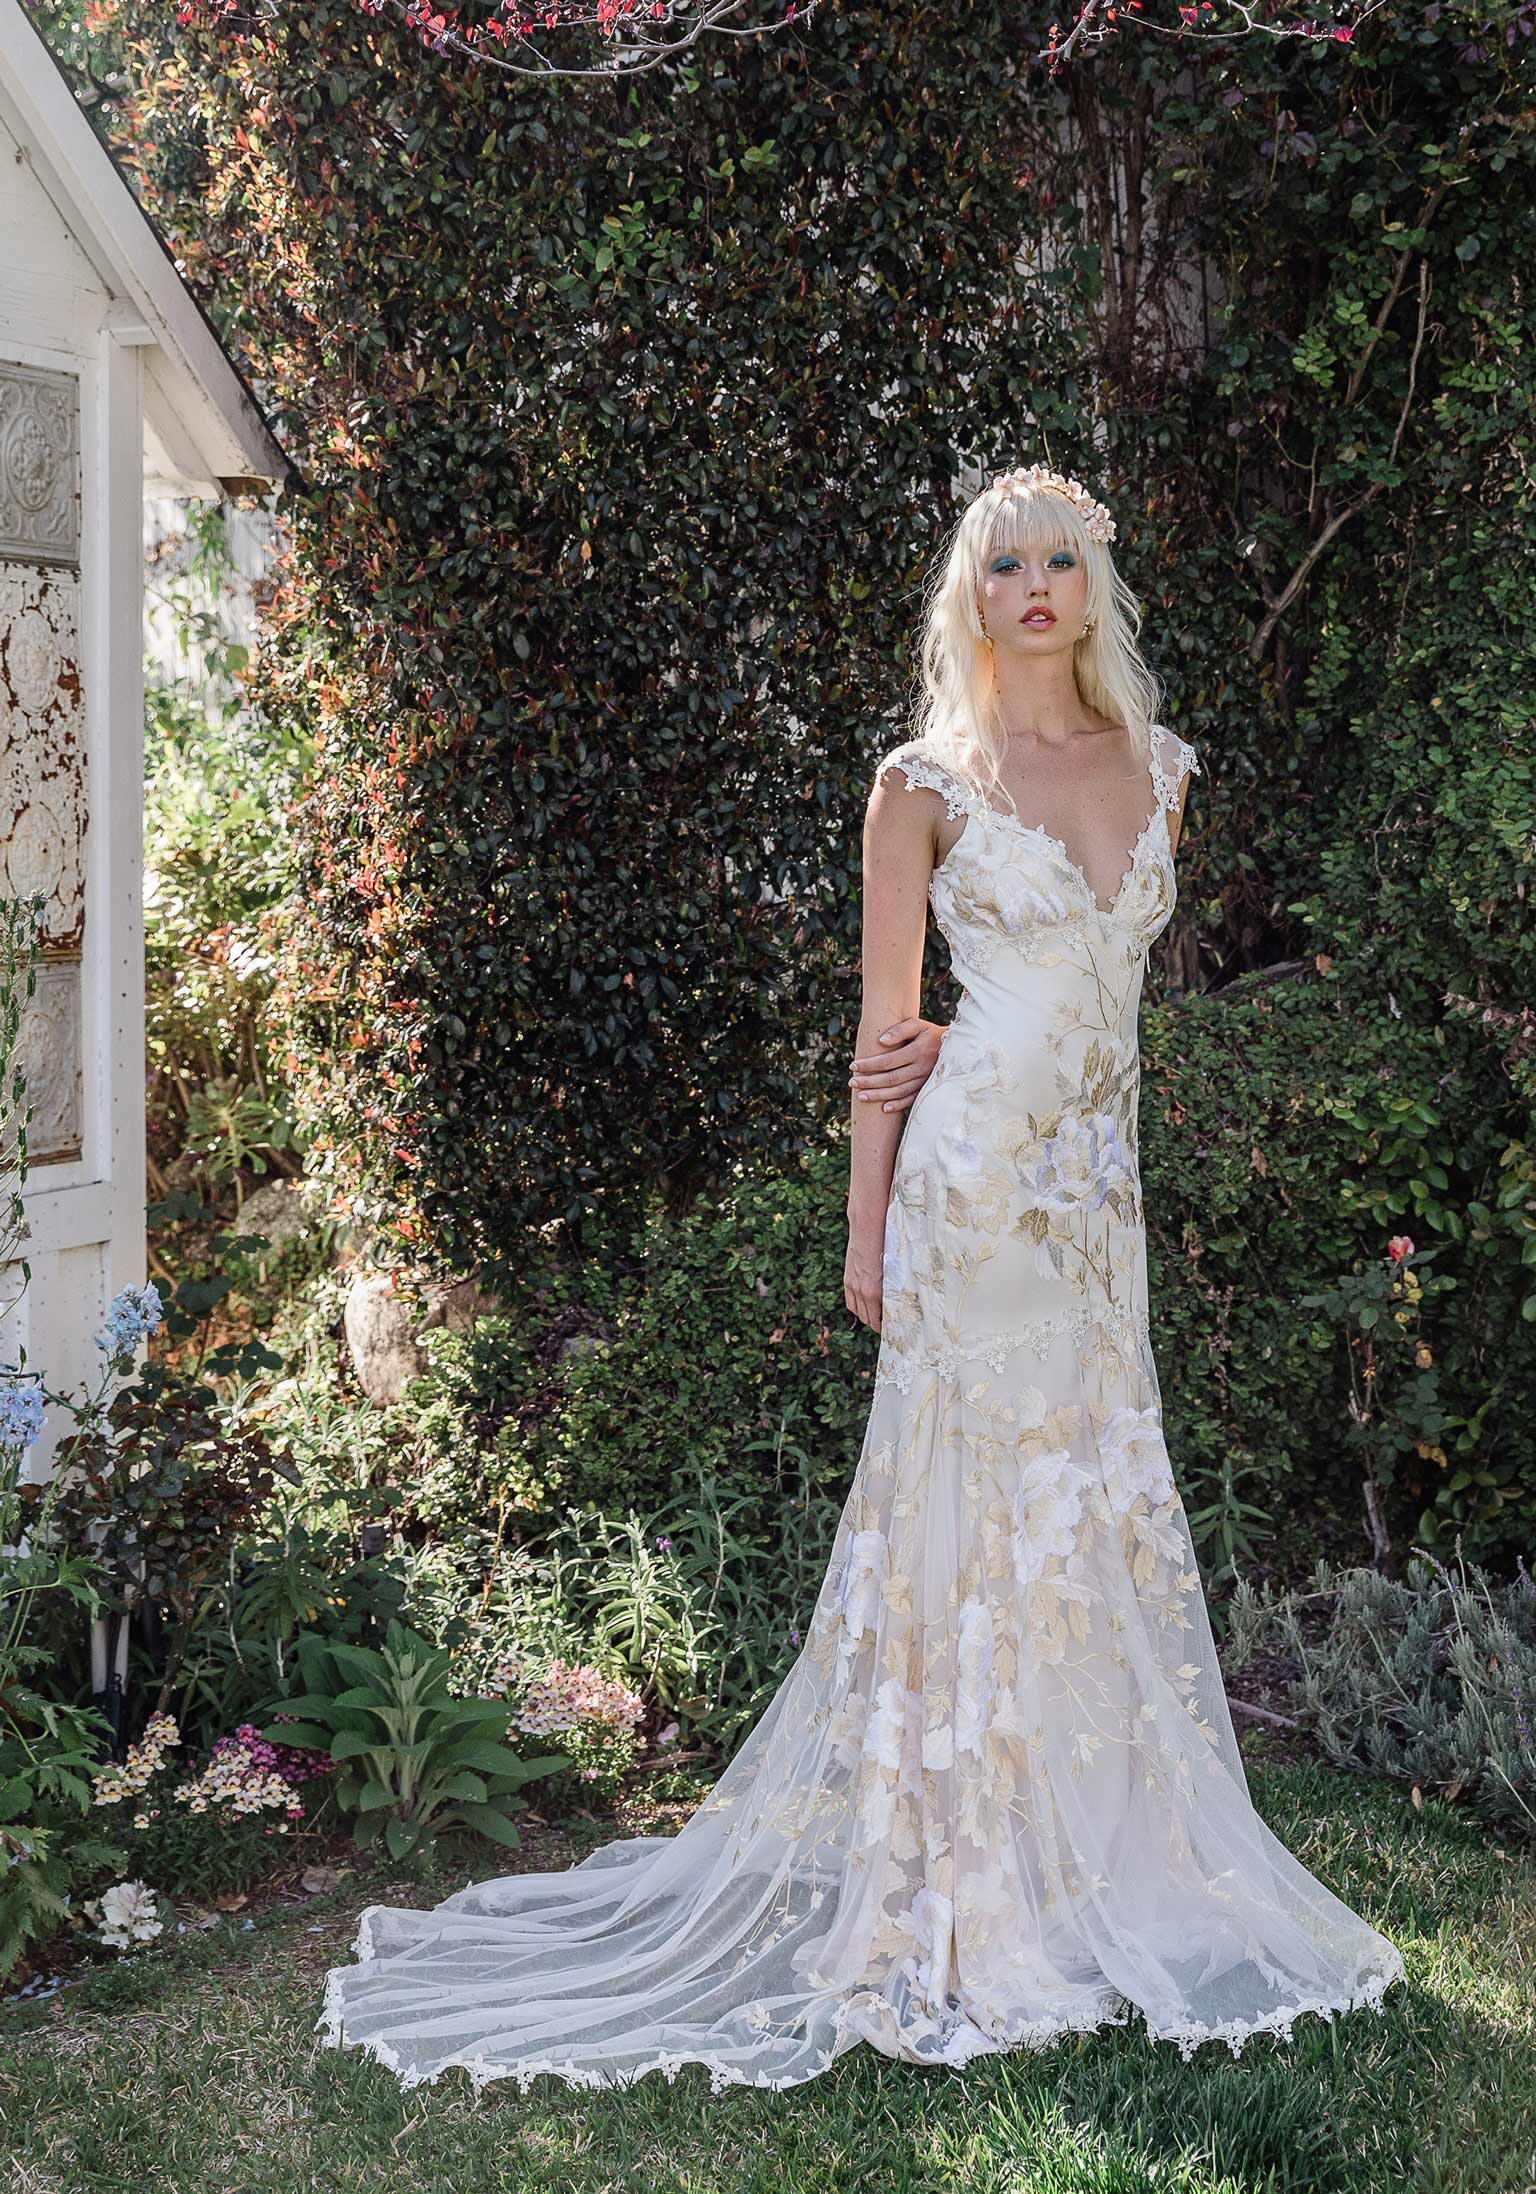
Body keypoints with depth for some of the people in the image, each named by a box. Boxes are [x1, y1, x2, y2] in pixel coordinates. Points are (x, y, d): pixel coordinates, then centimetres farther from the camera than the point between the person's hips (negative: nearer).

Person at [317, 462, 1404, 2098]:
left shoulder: (1154, 767, 11)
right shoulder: (926, 781, -3)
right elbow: (887, 1019, -3)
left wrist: (1108, 1160, 13)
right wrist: (866, 1230, -4)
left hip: (1097, 1180, 6)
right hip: (975, 1174, -5)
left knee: (1103, 1502, 11)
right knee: (975, 1501, -1)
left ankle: (1099, 1858, 26)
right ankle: (950, 1894, 12)